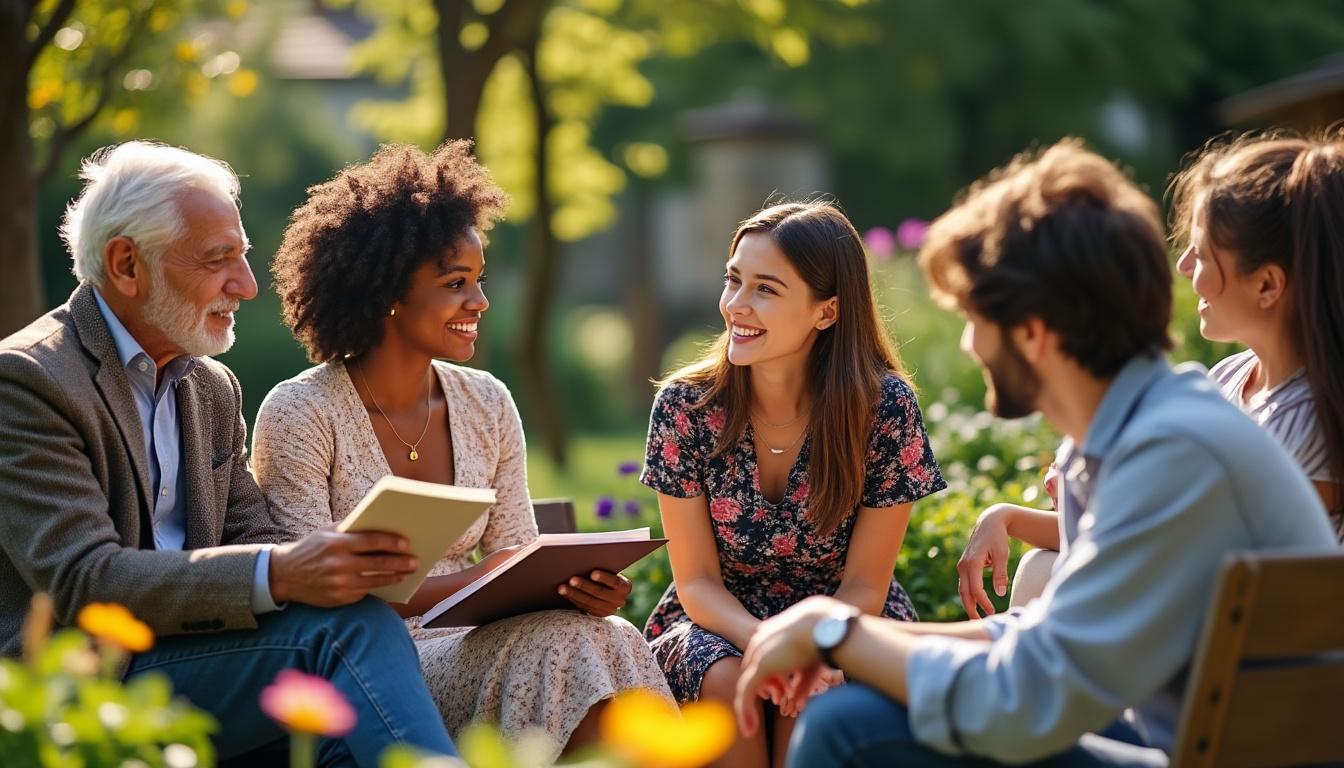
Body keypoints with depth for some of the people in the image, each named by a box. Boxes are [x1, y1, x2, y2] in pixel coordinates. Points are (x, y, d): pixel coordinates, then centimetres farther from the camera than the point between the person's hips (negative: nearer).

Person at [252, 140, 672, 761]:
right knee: (557, 648, -30)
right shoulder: (299, 415, -8)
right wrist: (465, 582, -24)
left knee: (601, 637, -26)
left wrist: (575, 582, -14)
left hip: (463, 650, 5)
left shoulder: (487, 406, 9)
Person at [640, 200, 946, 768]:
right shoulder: (684, 406, -11)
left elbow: (863, 586, -9)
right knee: (727, 680, -32)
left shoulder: (886, 407, -15)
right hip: (720, 620, 1)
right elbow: (697, 581, -8)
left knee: (810, 695, -33)